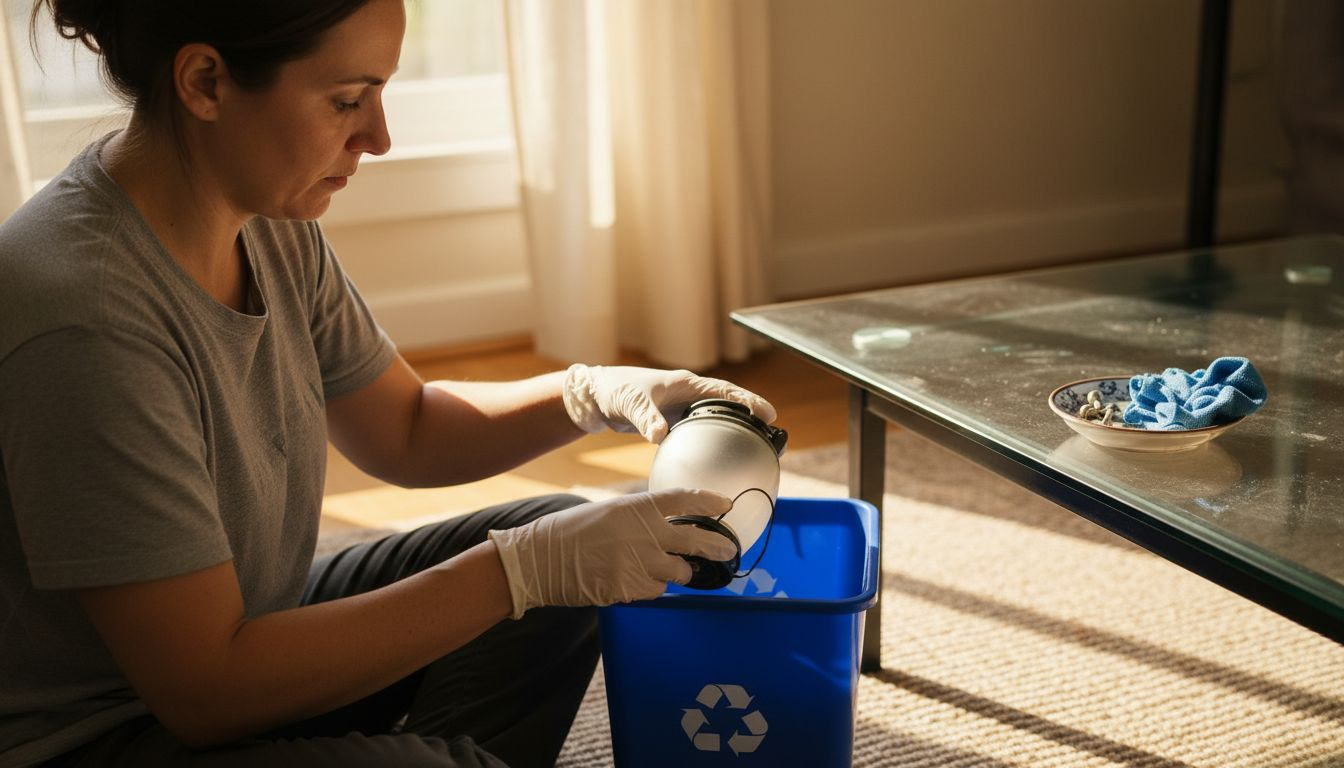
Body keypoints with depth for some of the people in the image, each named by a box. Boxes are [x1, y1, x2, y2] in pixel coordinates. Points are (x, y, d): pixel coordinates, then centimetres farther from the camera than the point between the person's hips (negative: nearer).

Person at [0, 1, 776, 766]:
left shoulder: (267, 227, -5)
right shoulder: (82, 318, -29)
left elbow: (406, 430, 8)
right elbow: (208, 689, -26)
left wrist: (593, 392, -9)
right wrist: (523, 567, -27)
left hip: (248, 629, 8)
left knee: (559, 540, 3)